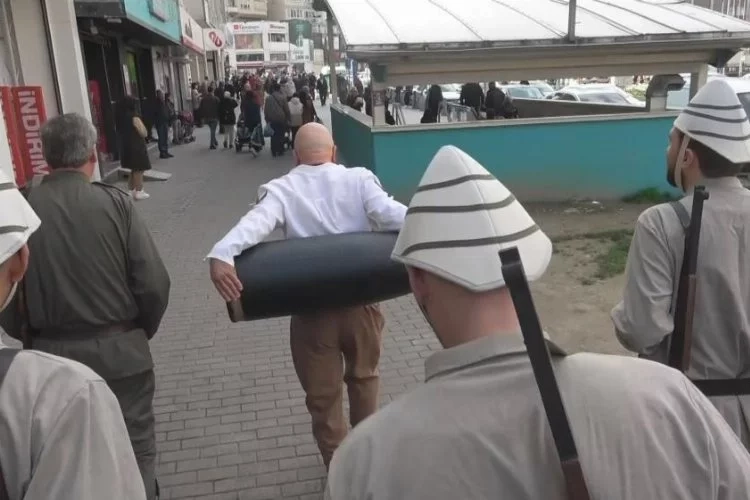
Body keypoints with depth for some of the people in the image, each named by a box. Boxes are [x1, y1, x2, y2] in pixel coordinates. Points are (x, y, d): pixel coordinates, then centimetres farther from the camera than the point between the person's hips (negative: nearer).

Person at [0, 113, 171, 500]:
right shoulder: (114, 202, -14)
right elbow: (153, 284, -14)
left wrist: (34, 342, 12)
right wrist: (139, 332, 5)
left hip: (52, 355, 2)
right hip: (119, 351, -2)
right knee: (134, 452, 16)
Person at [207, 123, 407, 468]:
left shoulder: (282, 189, -3)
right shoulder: (359, 179, -1)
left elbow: (256, 222, -22)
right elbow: (390, 213, -17)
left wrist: (222, 254, -37)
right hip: (360, 301, 2)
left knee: (322, 394, 16)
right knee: (363, 376, 27)